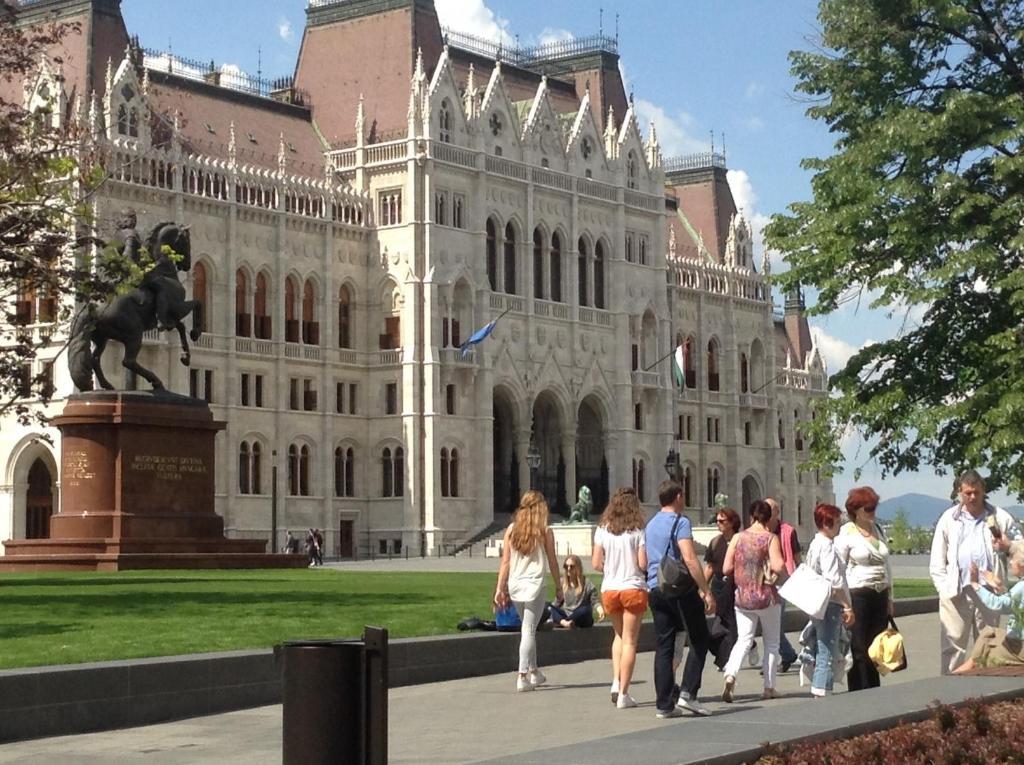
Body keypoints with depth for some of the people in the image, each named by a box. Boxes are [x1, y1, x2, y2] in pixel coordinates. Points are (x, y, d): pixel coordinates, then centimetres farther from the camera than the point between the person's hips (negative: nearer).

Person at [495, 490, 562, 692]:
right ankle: (523, 677, -7)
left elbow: (505, 562, 3)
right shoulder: (544, 531, -4)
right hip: (534, 584, -4)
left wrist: (500, 588, 8)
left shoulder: (512, 529, 3)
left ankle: (534, 672, 27)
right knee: (529, 630, -1)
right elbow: (552, 563, 0)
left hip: (514, 584, 4)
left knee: (527, 629, 18)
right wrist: (558, 588, 10)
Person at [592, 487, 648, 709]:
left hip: (609, 589, 3)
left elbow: (596, 564, -1)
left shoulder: (602, 530, 1)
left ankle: (616, 682, 9)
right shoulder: (638, 531, -8)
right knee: (629, 641, 3)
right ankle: (623, 694, 0)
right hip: (633, 588, -3)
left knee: (619, 635, 23)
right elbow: (643, 563, -12)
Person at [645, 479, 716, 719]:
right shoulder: (680, 522, -8)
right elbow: (690, 559, -18)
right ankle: (688, 693, -5)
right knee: (699, 639, 5)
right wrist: (706, 591, -18)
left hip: (655, 589, 7)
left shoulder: (650, 525, 17)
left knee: (663, 646, 7)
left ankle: (665, 704, 5)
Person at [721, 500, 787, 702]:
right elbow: (779, 566, -21)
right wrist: (770, 567, 1)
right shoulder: (771, 538, -9)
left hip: (742, 598, 2)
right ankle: (769, 688, 16)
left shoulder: (738, 538, -1)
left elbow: (726, 569, -2)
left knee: (743, 639, 6)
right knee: (771, 642, 13)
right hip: (767, 597, -2)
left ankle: (730, 675, -19)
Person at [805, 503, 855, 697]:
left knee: (822, 652, 14)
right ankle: (821, 693, -8)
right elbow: (834, 581, -20)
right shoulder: (827, 546, -15)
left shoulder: (814, 544, 16)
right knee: (827, 653, -8)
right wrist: (847, 606, -16)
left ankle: (818, 692, 19)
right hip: (830, 605, -10)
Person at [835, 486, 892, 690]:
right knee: (858, 649, -5)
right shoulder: (846, 532, -5)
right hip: (857, 594, -6)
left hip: (880, 595, 6)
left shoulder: (878, 530, 15)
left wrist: (889, 596, 17)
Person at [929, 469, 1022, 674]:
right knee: (952, 646, -2)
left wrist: (1007, 546, -10)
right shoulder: (948, 519, 8)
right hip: (956, 592, 0)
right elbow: (937, 561, 9)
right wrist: (944, 588, -1)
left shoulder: (1000, 518, 6)